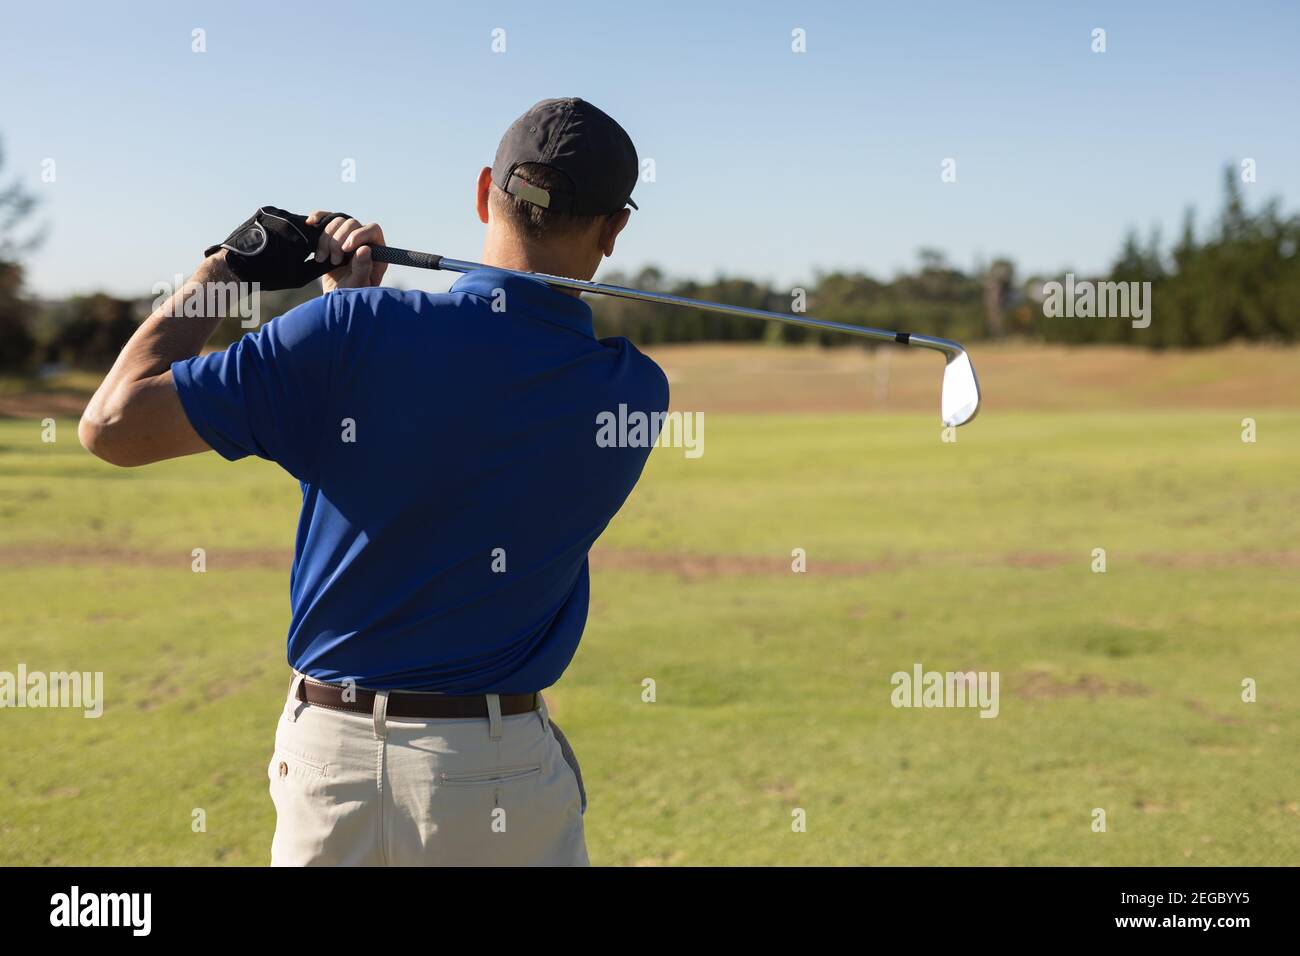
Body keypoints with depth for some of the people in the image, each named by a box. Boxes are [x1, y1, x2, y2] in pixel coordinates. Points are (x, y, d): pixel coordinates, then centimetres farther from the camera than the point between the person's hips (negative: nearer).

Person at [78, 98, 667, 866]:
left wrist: (226, 268, -1)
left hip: (325, 755, 0)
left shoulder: (357, 333, -16)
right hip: (497, 773, 1)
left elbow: (114, 423, -11)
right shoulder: (635, 392, -8)